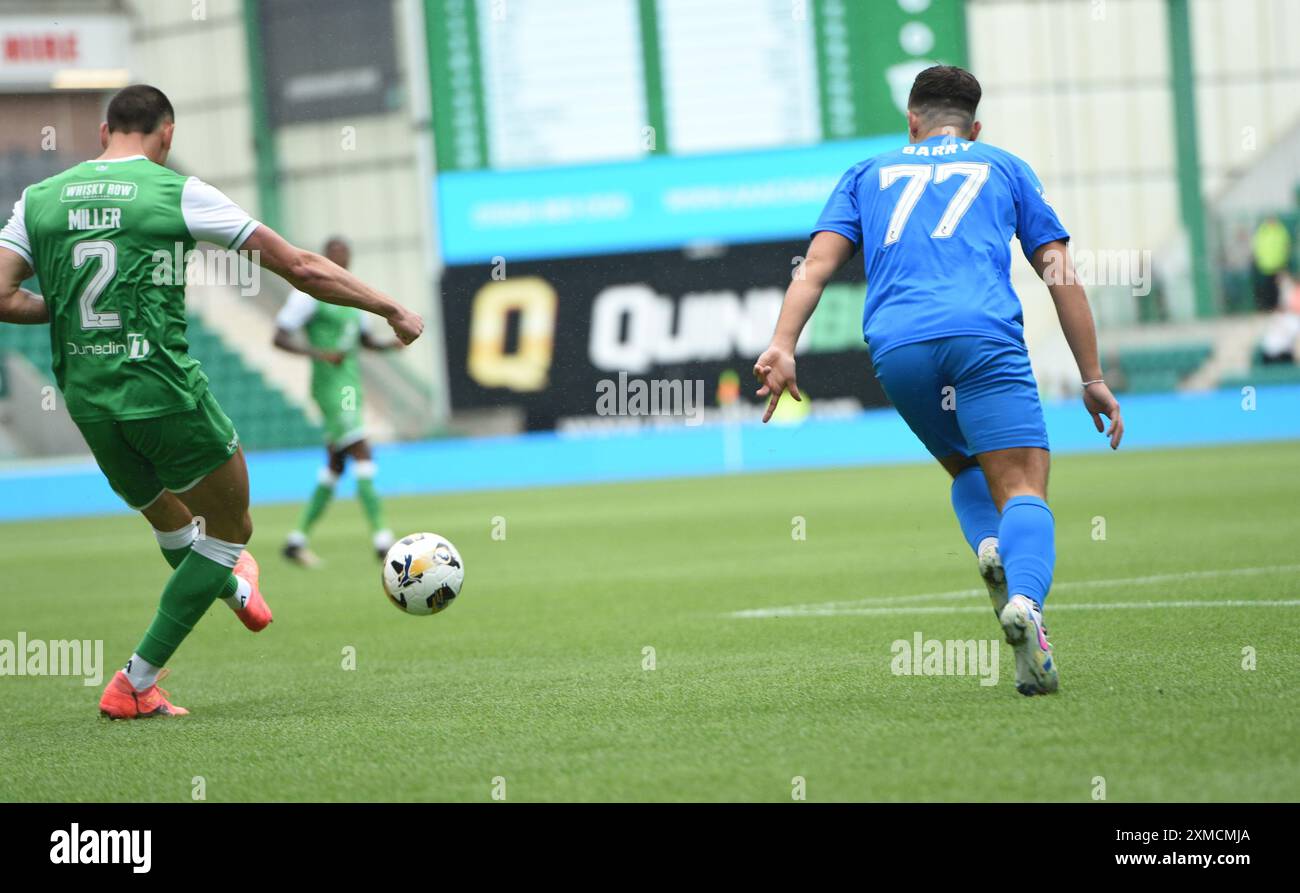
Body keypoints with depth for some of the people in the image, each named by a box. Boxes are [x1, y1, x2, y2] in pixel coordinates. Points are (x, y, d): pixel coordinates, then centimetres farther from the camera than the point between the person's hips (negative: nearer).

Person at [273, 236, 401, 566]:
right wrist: (320, 353, -25)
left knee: (335, 467, 10)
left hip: (350, 387, 9)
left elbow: (365, 339, 26)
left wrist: (391, 345, 4)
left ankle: (296, 541, 17)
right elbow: (279, 338, -12)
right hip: (331, 387, -9)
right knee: (364, 457, -15)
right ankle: (382, 540, -17)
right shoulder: (309, 293, -8)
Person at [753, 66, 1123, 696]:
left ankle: (990, 548, -8)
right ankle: (1024, 599, -37)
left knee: (966, 467, 24)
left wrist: (783, 346, 1)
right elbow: (1059, 271, 19)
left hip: (895, 346, 2)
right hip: (983, 335, -2)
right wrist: (1092, 378, 21)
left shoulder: (869, 174, 28)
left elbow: (819, 261, 12)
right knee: (1021, 485, -7)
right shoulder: (1005, 167, 26)